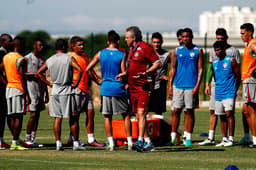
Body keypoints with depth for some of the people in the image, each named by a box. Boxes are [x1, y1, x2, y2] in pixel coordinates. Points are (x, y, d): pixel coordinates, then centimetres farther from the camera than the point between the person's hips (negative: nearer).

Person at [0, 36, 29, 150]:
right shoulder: (20, 60, -13)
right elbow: (22, 78, -17)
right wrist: (27, 95, -16)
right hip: (18, 90, -8)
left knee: (12, 117, 9)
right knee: (18, 117, -7)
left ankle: (16, 140, 14)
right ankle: (14, 142, -10)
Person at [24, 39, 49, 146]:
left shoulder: (42, 59, 15)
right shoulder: (27, 58, -6)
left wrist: (46, 93, 18)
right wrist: (34, 74, -25)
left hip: (41, 89, 7)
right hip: (31, 88, -7)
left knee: (37, 115, 5)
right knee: (33, 114, -11)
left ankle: (32, 139, 8)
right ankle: (27, 139, -4)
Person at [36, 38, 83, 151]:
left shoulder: (49, 61, 7)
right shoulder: (69, 58, -6)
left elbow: (38, 73, 11)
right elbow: (79, 70, -19)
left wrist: (49, 83, 12)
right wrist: (76, 83, -9)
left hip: (55, 91, 4)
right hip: (67, 91, -4)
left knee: (57, 118, 6)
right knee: (73, 118, 3)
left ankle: (58, 143, 2)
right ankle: (75, 143, 2)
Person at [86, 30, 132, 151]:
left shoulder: (100, 54, 2)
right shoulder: (122, 55, -5)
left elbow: (88, 69, 5)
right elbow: (124, 73, -8)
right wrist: (127, 84, 10)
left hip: (105, 88, 1)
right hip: (119, 88, -1)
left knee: (107, 116, 7)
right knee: (126, 115, 9)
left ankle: (111, 142, 1)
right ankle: (129, 142, 4)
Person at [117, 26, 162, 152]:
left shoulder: (145, 47, -10)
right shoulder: (132, 49, 18)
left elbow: (158, 63, -12)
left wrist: (146, 73, -23)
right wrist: (125, 74, 22)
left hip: (143, 86, -9)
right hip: (133, 87, 9)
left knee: (141, 113, -17)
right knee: (138, 115, 8)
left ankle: (140, 141, -23)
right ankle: (148, 143, 13)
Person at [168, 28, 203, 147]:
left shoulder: (198, 51, 4)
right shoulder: (177, 50, 10)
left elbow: (200, 69, 0)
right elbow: (173, 69, 11)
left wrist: (197, 86, -10)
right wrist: (170, 86, 3)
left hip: (191, 86, -2)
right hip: (178, 85, 2)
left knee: (190, 111, 2)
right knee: (176, 110, -1)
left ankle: (188, 138, 6)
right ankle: (173, 136, 4)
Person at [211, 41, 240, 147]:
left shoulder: (231, 61, -3)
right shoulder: (214, 63, 13)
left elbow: (238, 76, 0)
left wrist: (234, 89, 2)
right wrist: (218, 88, 16)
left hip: (229, 93, -6)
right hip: (218, 93, 6)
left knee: (229, 113, -13)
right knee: (222, 116, 6)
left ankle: (231, 138, -12)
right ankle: (224, 139, 11)